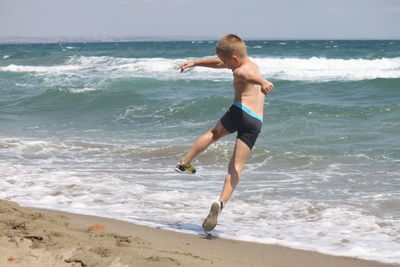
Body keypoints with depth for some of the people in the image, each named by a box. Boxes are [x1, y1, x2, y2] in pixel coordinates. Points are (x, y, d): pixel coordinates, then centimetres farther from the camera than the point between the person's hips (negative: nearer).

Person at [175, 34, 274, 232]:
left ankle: (185, 163, 34)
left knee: (215, 132, 27)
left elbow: (249, 76, -26)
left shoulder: (240, 71, 2)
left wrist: (262, 82, -49)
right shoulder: (252, 65, 28)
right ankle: (221, 202, -17)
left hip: (240, 111, -6)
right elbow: (218, 63, 40)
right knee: (237, 166, 0)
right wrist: (194, 63, 48)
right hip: (256, 122, 6)